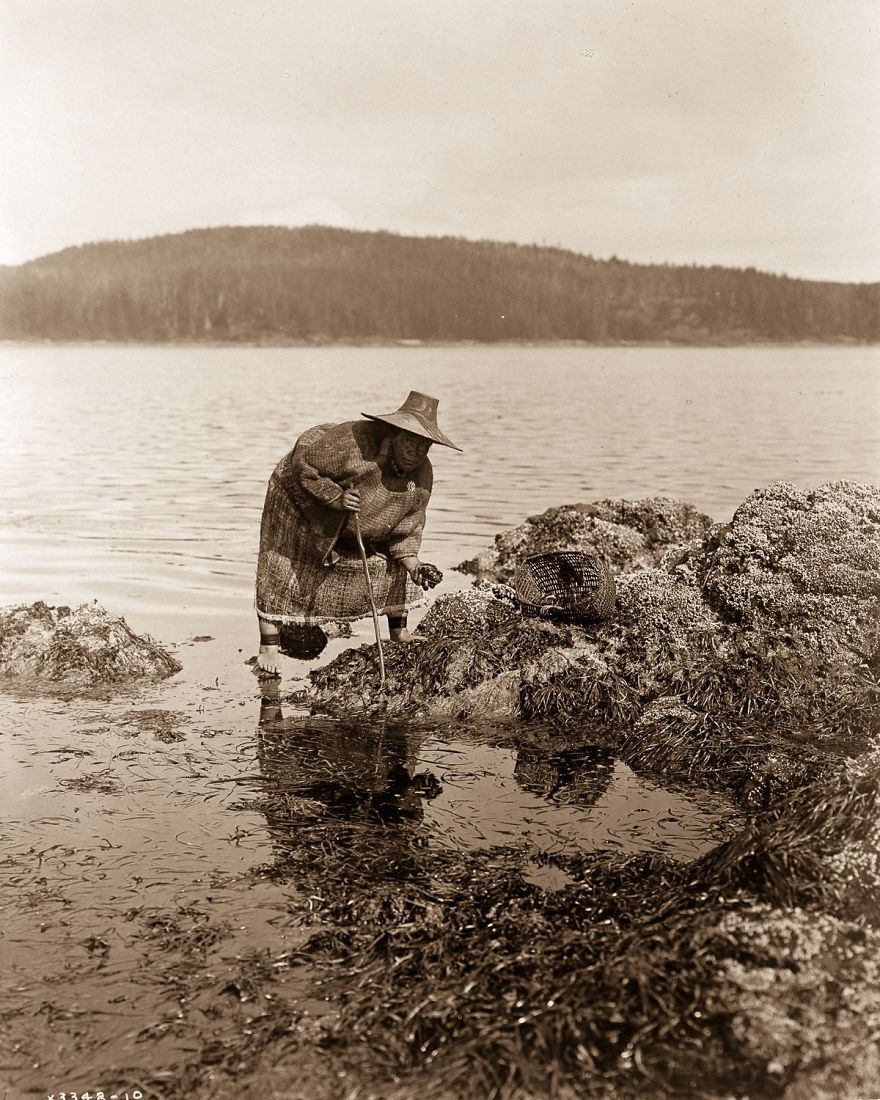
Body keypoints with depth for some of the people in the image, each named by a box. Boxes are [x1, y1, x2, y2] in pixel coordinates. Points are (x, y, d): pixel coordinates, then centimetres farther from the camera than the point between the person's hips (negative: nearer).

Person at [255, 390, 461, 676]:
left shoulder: (422, 478, -19)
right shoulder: (352, 442, -39)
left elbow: (404, 530, -11)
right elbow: (301, 463, -30)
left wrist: (415, 567, -26)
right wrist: (335, 498, -37)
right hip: (302, 496, -5)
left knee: (393, 564, -2)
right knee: (284, 570, -5)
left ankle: (400, 635, 12)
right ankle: (268, 648, 4)